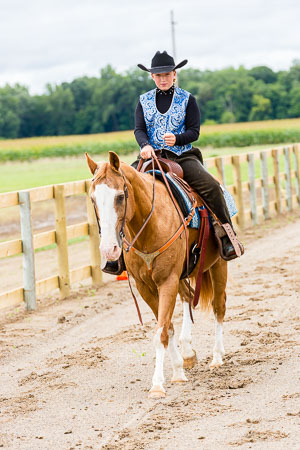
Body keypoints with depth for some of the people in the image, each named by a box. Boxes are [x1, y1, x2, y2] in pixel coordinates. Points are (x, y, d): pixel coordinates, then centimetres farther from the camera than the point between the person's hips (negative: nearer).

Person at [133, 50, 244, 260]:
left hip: (182, 156, -2)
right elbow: (139, 129, 3)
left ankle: (227, 237, -16)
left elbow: (194, 131, 1)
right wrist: (145, 145, -20)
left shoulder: (187, 99, 7)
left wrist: (177, 138, -21)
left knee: (211, 186, -25)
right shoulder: (144, 101, 12)